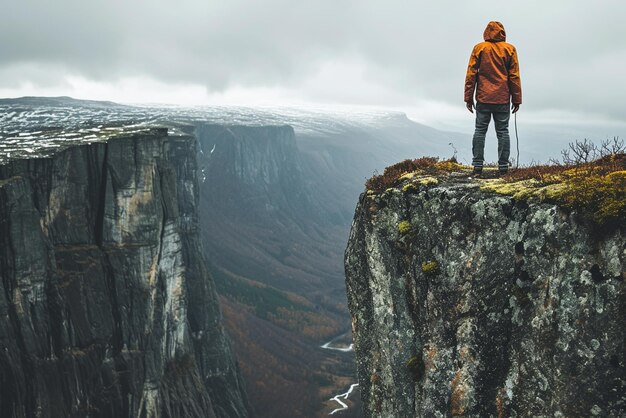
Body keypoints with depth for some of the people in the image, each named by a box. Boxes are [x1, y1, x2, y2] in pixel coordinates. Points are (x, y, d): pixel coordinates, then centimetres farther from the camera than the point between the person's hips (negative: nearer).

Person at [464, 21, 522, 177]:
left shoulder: (479, 48, 1)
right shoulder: (510, 49, 3)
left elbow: (471, 74, -1)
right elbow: (514, 76, 2)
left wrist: (468, 97, 3)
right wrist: (517, 99, 6)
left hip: (483, 98, 0)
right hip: (503, 99, 1)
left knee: (480, 131, 4)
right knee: (502, 132, 5)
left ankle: (477, 167, -1)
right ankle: (503, 167, 4)